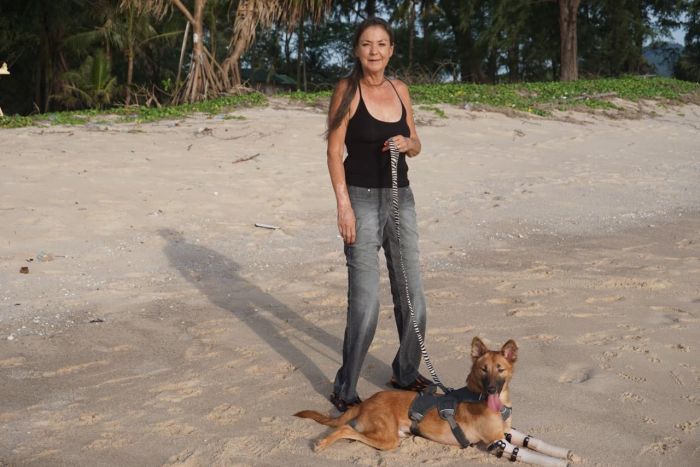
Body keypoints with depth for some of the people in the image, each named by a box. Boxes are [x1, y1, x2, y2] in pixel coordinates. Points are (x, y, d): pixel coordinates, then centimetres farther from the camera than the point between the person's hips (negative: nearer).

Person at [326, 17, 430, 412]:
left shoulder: (399, 89, 9)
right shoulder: (347, 90, -6)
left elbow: (416, 144, 16)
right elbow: (335, 151, -9)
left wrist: (407, 144, -7)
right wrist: (344, 205, -16)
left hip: (401, 198, 6)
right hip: (362, 199, -6)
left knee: (413, 299, 11)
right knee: (366, 303, -8)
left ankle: (407, 373, 31)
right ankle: (345, 390, 7)